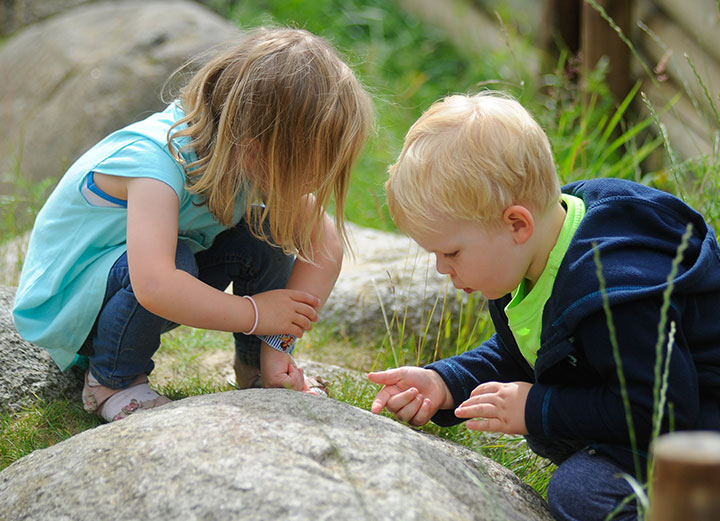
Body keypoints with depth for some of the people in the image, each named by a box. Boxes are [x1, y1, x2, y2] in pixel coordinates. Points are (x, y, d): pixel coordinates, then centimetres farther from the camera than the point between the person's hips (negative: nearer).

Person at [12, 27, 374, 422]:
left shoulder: (260, 157, -16)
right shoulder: (157, 161, -37)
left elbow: (326, 243, -12)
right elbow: (154, 286, -48)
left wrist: (279, 339, -21)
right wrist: (255, 313, -36)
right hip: (66, 294, -6)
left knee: (266, 233, -15)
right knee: (175, 259, -36)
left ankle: (257, 370, 7)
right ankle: (112, 381, -10)